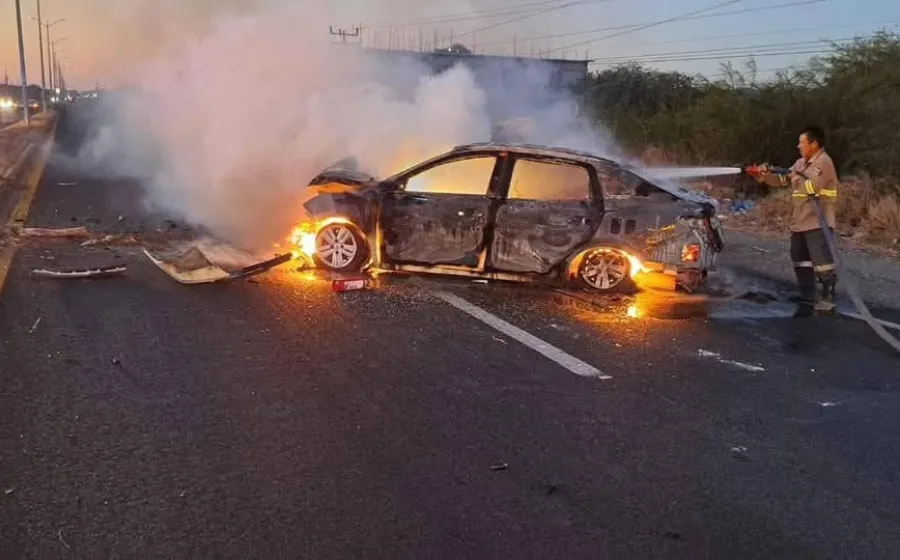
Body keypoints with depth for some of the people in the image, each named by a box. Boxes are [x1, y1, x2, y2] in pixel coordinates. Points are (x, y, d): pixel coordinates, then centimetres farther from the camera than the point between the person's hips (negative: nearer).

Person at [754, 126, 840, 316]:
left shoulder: (824, 162, -12)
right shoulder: (801, 163, 16)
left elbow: (812, 187, -23)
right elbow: (782, 180, 18)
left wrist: (796, 178, -6)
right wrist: (766, 175, 1)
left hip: (818, 224, -10)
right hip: (799, 223, 10)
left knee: (822, 264, -8)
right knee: (801, 264, 14)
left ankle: (827, 302, -2)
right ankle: (808, 300, 23)